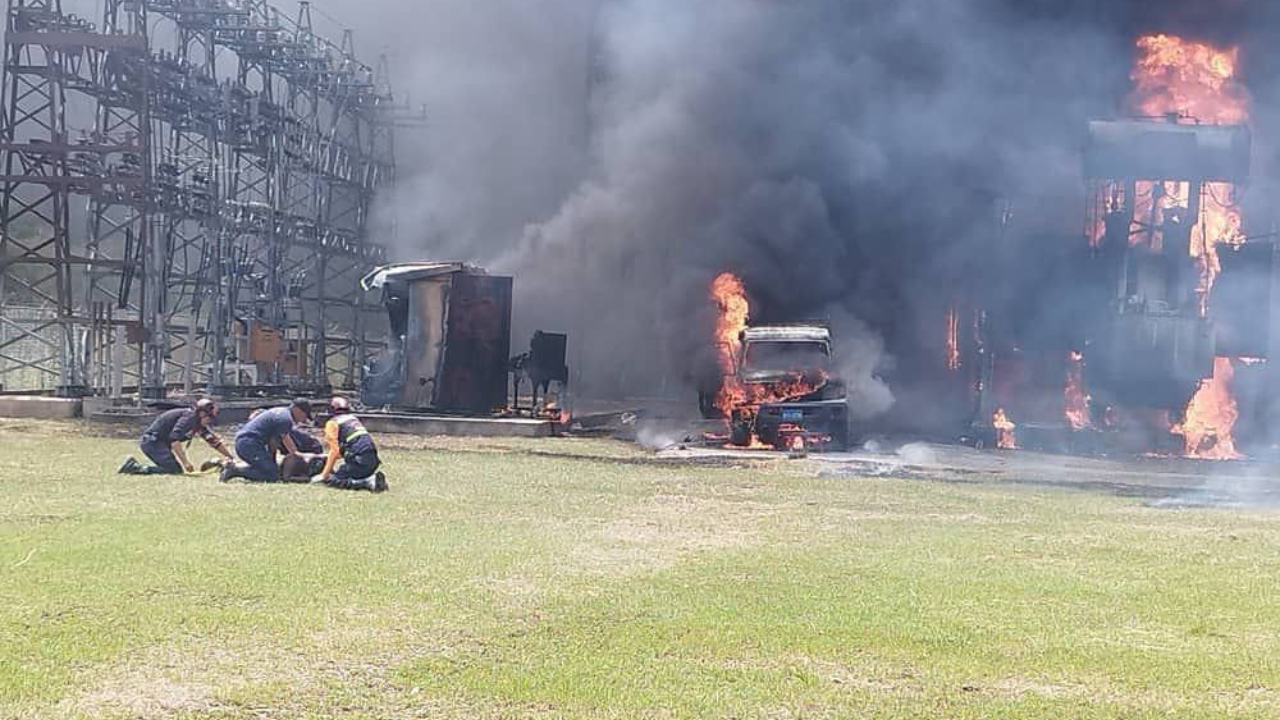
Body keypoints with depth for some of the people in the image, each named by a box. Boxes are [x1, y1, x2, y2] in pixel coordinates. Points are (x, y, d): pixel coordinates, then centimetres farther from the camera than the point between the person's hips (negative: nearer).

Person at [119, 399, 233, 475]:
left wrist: (230, 457, 17)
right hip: (152, 441, -10)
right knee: (174, 470, -18)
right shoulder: (189, 416, -18)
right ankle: (133, 467, -16)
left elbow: (214, 440, 20)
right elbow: (174, 438, -28)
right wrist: (185, 462, -31)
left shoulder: (200, 423, 12)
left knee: (178, 471, 5)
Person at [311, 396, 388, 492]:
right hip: (373, 459, 8)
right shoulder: (354, 418, 25)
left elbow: (334, 451, -5)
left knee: (331, 480, -5)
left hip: (359, 461, -8)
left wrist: (324, 475, -1)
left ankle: (368, 482, -20)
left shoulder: (332, 423, 4)